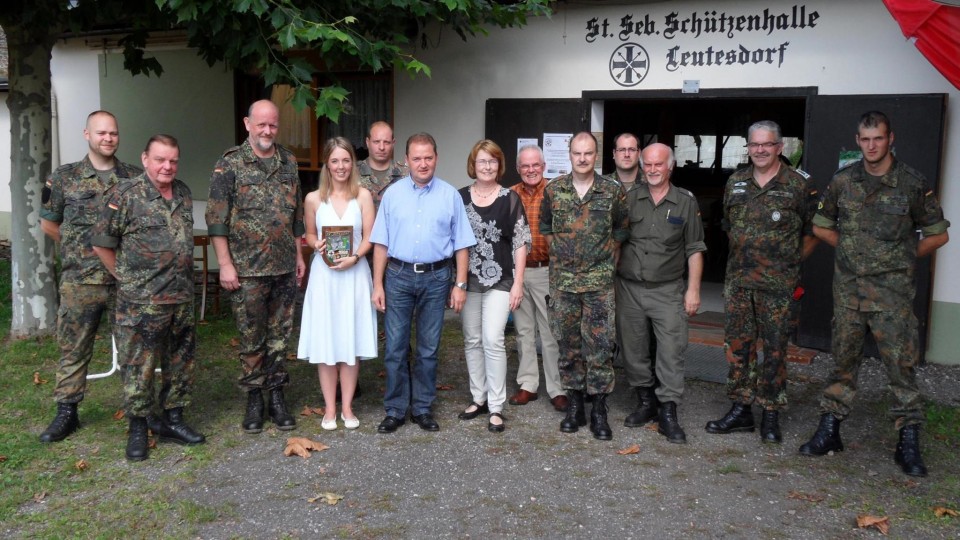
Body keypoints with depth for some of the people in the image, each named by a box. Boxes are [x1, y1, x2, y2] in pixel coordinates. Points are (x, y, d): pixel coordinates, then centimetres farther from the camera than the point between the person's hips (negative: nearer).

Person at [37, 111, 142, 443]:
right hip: (79, 281, 0)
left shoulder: (134, 178, 4)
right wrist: (78, 249, 10)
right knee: (73, 349, 7)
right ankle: (66, 413, 18)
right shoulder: (64, 177, 4)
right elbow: (48, 224, 12)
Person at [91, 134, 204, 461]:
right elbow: (102, 244, -5)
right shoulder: (124, 195, -9)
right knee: (139, 367, 2)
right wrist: (126, 278, 0)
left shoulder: (183, 193, 9)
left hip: (182, 298, 6)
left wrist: (183, 279, 15)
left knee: (180, 362, 13)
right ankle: (138, 428, 15)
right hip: (141, 302, -6)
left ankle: (172, 421, 26)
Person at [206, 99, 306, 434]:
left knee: (280, 334, 10)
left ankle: (276, 395, 21)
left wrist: (299, 255, 13)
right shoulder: (230, 164, -5)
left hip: (285, 268, 4)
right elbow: (216, 218, -7)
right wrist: (225, 264, -11)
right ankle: (254, 399, 19)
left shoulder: (289, 162, 9)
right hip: (247, 269, -4)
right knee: (251, 337, 6)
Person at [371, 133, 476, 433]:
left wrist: (461, 285, -2)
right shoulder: (393, 194, 5)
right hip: (398, 276, 0)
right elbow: (381, 243, 4)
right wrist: (378, 284, 0)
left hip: (436, 278, 0)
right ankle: (395, 410, 14)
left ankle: (423, 408, 20)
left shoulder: (450, 195, 3)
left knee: (428, 349, 8)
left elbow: (461, 244, 3)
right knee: (395, 347, 2)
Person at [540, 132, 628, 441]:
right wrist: (560, 252, 10)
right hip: (562, 281, 2)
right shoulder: (553, 190, 3)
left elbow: (621, 230, 11)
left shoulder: (613, 191, 0)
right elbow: (544, 226, 16)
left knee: (599, 348, -1)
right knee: (568, 346, 8)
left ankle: (599, 412, 10)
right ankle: (574, 406, 20)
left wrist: (606, 257, 5)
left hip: (599, 282, -1)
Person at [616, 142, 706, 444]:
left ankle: (668, 413, 1)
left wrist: (693, 288, -3)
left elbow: (694, 249, 3)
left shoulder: (686, 202, 3)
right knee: (634, 349, 9)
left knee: (672, 351, -7)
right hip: (629, 288, 2)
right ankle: (646, 401, 25)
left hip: (668, 290, -2)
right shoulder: (629, 199, 6)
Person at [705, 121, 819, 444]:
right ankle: (741, 410, 18)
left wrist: (791, 263, 6)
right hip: (738, 280, 4)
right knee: (737, 345, 7)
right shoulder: (735, 183, 8)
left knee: (775, 349, 3)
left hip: (778, 284, -4)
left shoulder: (798, 185, -3)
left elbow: (812, 232, 4)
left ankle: (770, 415, 14)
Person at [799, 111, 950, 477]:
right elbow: (821, 226, 16)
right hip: (848, 285, 3)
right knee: (844, 358, 10)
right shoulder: (843, 181, 4)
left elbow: (938, 235, 5)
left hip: (892, 288, -2)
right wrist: (852, 250, 9)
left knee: (900, 362, -2)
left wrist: (902, 258, 5)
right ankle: (828, 432, 19)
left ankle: (909, 444, 7)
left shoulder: (912, 183, -3)